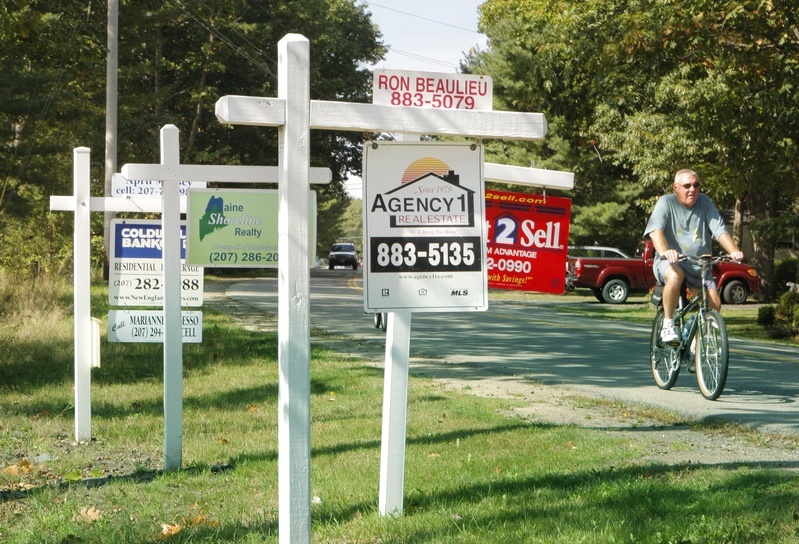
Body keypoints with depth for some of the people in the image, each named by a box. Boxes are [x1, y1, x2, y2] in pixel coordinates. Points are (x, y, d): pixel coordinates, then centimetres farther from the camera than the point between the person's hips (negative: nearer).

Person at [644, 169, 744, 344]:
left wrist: (734, 251, -24)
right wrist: (664, 251, -42)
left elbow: (720, 230, -5)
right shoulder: (666, 202, -6)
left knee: (715, 304, -14)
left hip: (699, 265, 4)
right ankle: (667, 325, -23)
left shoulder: (705, 202, 4)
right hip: (670, 262, -4)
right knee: (675, 275, -38)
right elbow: (655, 229, -22)